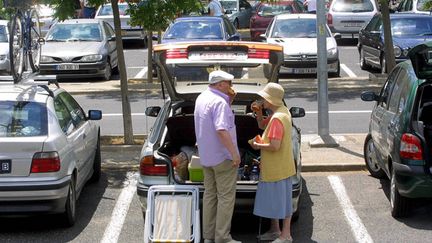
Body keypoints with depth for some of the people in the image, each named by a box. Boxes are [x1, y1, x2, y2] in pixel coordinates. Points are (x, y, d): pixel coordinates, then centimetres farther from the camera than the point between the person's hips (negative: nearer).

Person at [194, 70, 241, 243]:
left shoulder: (201, 98, 9)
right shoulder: (219, 102, -20)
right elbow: (221, 130, -30)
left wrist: (229, 102, 11)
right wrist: (234, 153, -27)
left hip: (206, 156, 9)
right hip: (222, 157, -9)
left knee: (210, 194, 14)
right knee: (226, 197, -1)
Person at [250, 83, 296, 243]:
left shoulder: (277, 118, -25)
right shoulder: (282, 111, 6)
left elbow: (274, 146, -30)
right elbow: (262, 125, 21)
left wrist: (258, 145, -14)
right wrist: (259, 113, 2)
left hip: (278, 168, -10)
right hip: (273, 167, 10)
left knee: (281, 199, 0)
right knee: (272, 198, 19)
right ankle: (275, 230, 31)